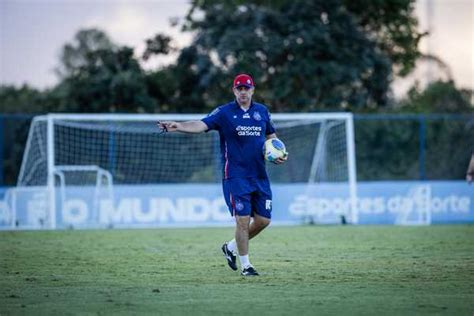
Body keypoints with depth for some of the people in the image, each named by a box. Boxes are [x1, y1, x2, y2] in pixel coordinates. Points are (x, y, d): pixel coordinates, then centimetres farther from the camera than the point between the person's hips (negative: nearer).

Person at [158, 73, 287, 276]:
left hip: (260, 176, 5)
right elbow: (201, 125, -19)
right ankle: (245, 265, 7)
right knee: (243, 219, -8)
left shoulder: (262, 111, 9)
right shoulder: (224, 112, -5)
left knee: (263, 220, 4)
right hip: (235, 176, -5)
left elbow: (271, 136, 23)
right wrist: (179, 126, -38)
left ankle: (231, 247, 27)